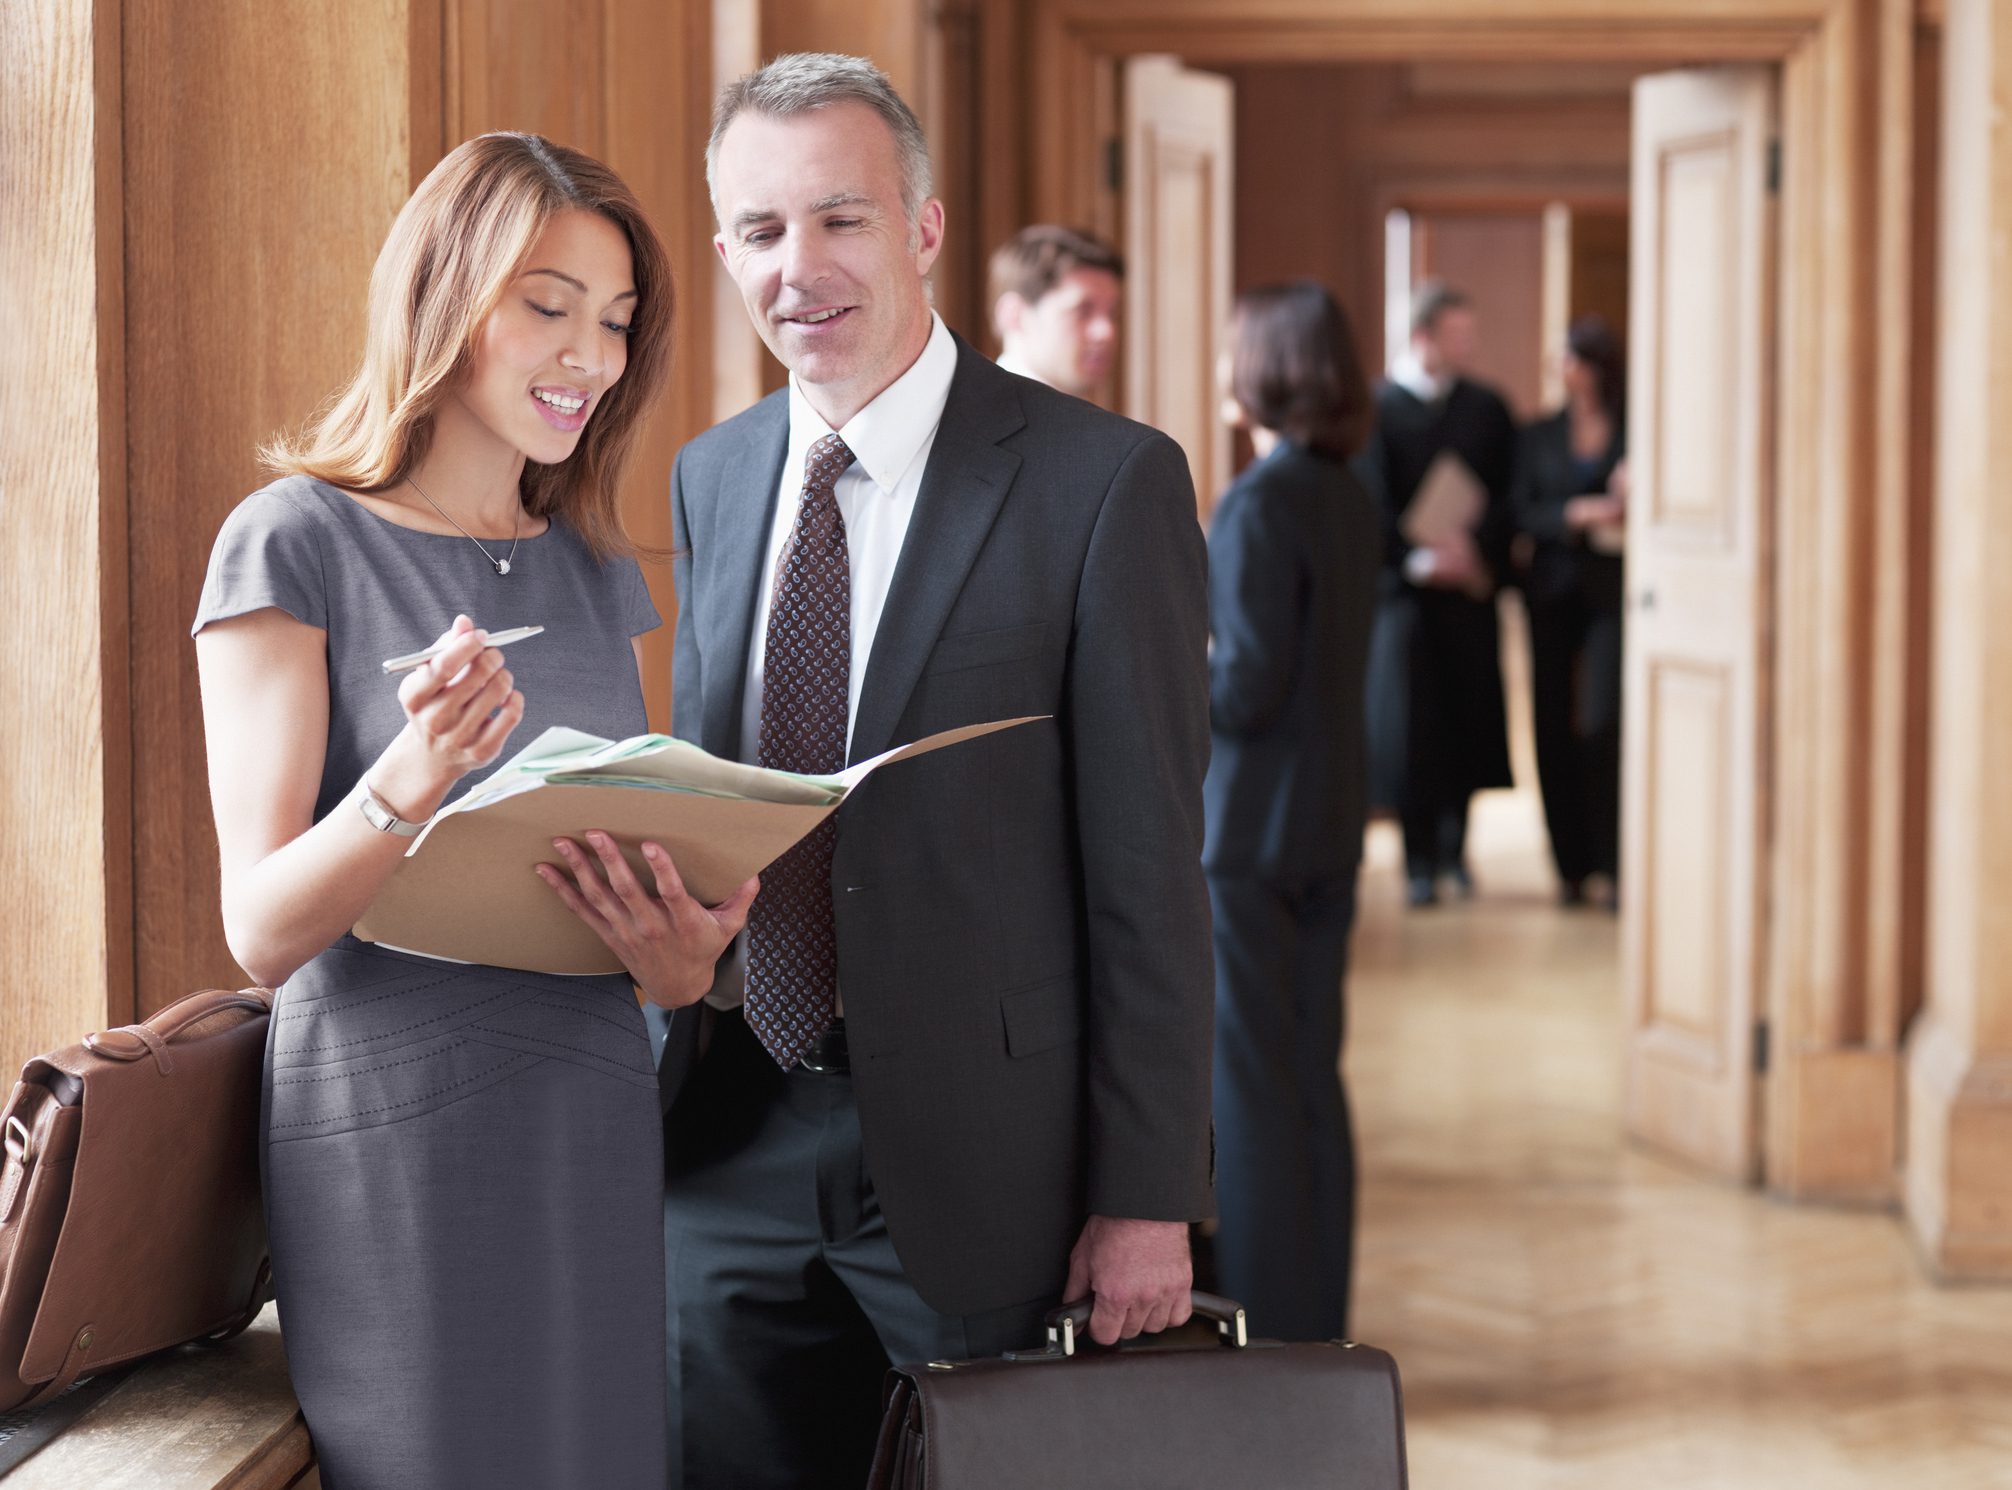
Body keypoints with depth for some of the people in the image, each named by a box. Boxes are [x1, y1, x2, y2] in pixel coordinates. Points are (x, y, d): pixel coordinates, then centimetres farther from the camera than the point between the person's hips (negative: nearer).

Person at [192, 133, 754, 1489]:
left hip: (597, 1122, 6)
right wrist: (409, 779, -29)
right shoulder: (298, 545, -5)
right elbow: (262, 930, -10)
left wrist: (680, 953, -6)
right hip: (392, 1134, -6)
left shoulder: (595, 571, 14)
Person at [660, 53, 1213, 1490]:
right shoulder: (711, 479, 11)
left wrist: (1147, 1199, -12)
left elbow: (1147, 868, -10)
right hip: (734, 1147, 5)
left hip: (978, 1151, -5)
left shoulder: (1104, 482, -8)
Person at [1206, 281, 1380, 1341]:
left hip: (1248, 822, -8)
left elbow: (1247, 686, -20)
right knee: (1309, 1077, 13)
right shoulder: (1350, 501, 9)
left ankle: (1259, 1339, 3)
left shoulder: (1259, 506, -17)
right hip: (1330, 816, 8)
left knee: (1243, 1090, -2)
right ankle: (1315, 1324, 19)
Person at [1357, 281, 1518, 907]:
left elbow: (1510, 496, 4)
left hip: (1471, 589, 3)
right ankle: (1421, 862, 7)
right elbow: (1371, 504, -8)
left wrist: (1480, 552, -12)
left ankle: (1454, 848, 21)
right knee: (1408, 726, -2)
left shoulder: (1487, 408, 8)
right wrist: (1418, 557, -18)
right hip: (1404, 590, -3)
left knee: (1468, 718, 5)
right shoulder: (1376, 409, -3)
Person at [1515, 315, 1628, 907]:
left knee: (1603, 722, -13)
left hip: (1610, 591, -3)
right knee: (1553, 725, 3)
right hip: (1553, 592, 3)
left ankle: (1616, 862, -6)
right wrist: (1577, 514, -13)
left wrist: (1631, 502, -18)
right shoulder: (1541, 435, 11)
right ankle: (1571, 864, 10)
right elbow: (1524, 514, 3)